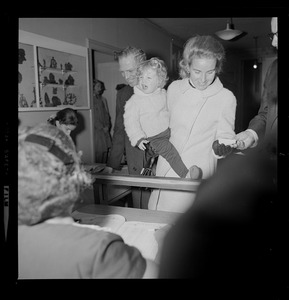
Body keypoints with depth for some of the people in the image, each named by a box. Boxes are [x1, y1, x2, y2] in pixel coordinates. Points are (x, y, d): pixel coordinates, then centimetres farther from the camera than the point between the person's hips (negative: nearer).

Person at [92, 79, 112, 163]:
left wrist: (108, 126, 2)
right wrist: (102, 127, -10)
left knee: (106, 150, 4)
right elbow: (93, 117, -9)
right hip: (97, 130, -6)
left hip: (105, 130, 6)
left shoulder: (103, 99, 16)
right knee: (98, 151, -8)